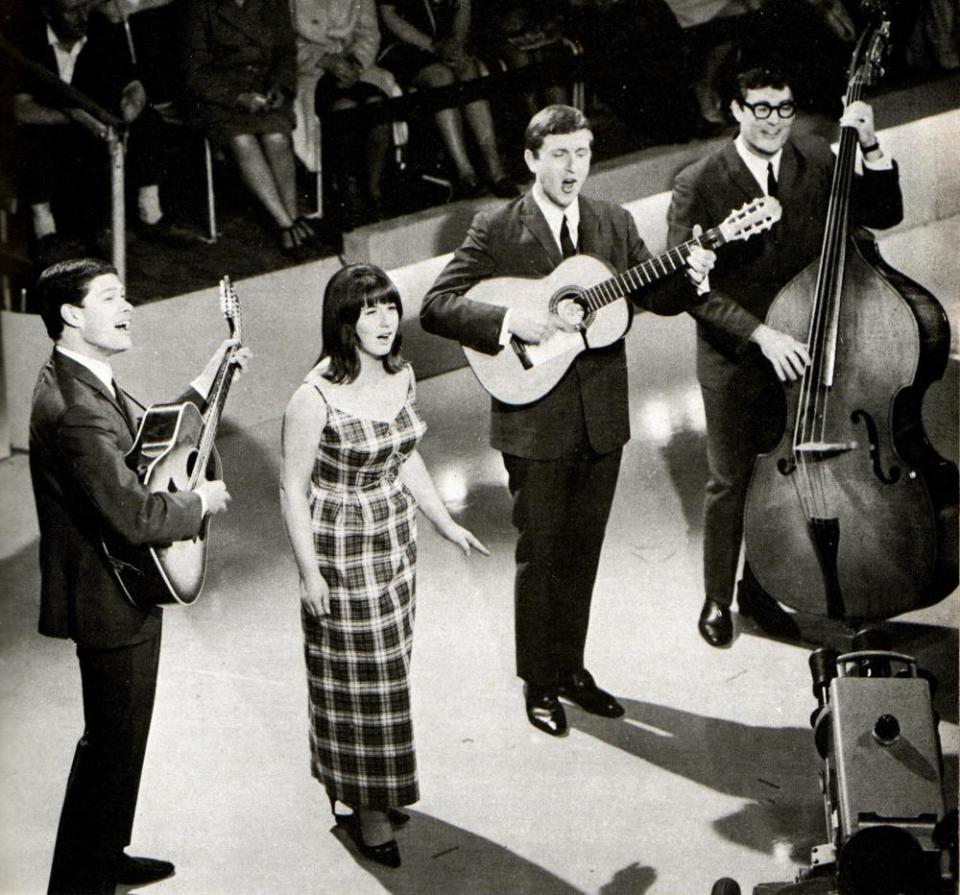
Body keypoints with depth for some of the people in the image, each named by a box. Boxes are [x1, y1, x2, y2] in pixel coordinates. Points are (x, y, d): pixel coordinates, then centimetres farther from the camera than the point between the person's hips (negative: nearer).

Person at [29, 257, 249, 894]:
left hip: (124, 586, 11)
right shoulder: (75, 410, -29)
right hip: (111, 601, -11)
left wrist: (203, 385, 13)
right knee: (113, 744, 3)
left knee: (122, 734, 24)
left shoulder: (88, 383, 5)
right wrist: (201, 502, -16)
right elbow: (134, 518, -34)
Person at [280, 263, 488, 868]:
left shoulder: (401, 375, -1)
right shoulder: (315, 399, -21)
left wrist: (447, 524, 15)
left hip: (397, 539, 7)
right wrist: (310, 573, -15)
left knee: (390, 666, 17)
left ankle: (379, 792, 34)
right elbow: (294, 490, -14)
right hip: (342, 549, -6)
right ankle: (364, 807, 20)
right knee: (355, 676, 5)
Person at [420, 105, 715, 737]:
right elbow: (436, 306, -12)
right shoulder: (496, 230, -7)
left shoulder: (615, 224, 6)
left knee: (582, 550, 15)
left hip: (602, 417, 4)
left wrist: (690, 276, -13)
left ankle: (571, 668, 30)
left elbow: (656, 295, 8)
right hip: (535, 420, -4)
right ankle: (539, 684, 19)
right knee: (540, 553, 5)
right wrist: (509, 321, -24)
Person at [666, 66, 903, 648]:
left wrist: (871, 148, -17)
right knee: (730, 484, 10)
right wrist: (759, 333, -28)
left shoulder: (817, 160, -3)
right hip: (733, 364, -3)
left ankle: (759, 591, 35)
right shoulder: (698, 185, -14)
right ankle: (717, 600, 29)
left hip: (798, 353, 4)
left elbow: (884, 214, -2)